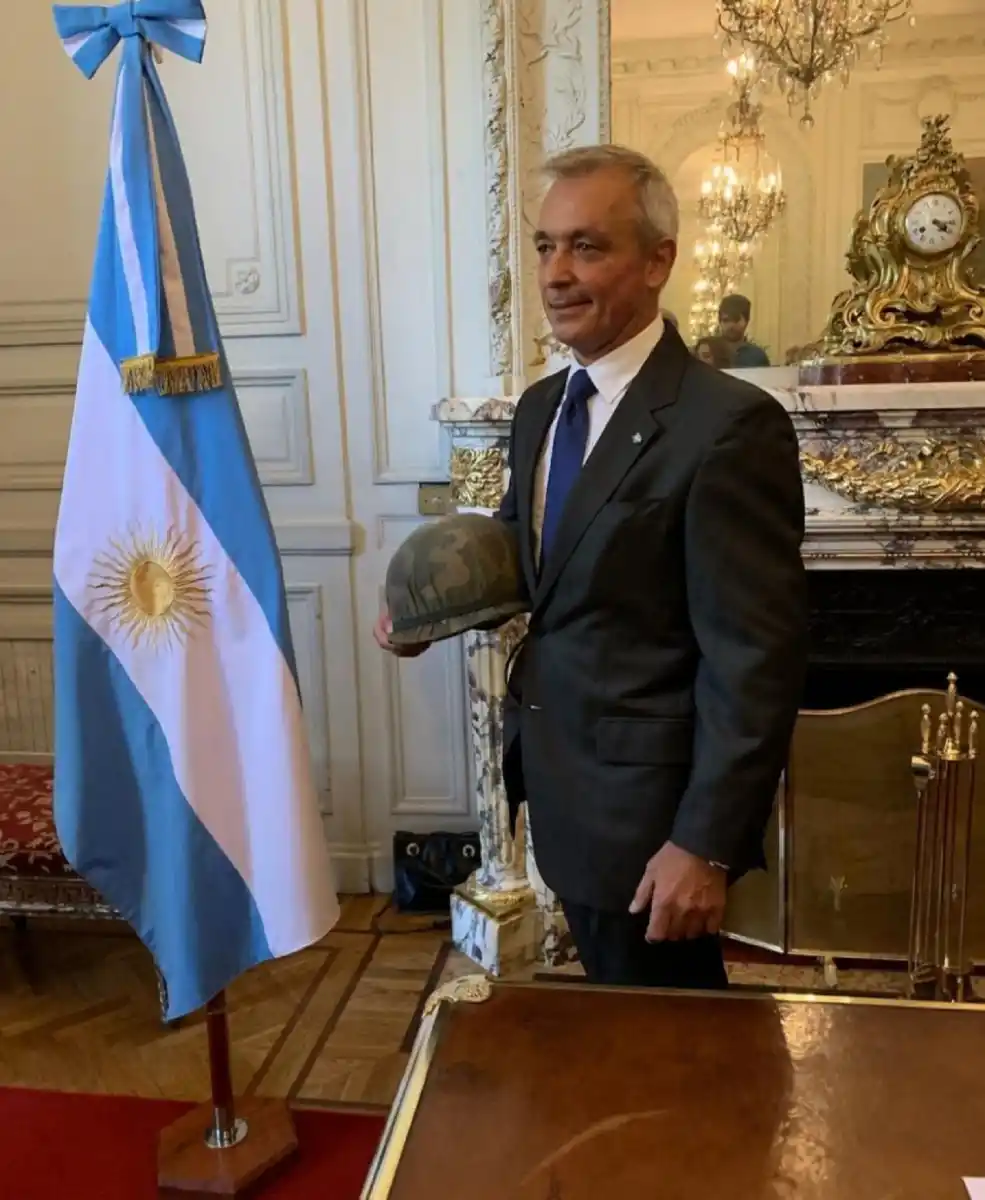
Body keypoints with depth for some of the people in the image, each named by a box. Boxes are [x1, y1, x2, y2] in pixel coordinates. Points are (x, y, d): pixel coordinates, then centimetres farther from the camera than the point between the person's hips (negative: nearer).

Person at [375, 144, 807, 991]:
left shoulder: (730, 425, -21)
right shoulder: (542, 407, 6)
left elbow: (756, 659, -21)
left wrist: (706, 842, -20)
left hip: (648, 806, -7)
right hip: (564, 789, 8)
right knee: (614, 1021, 26)